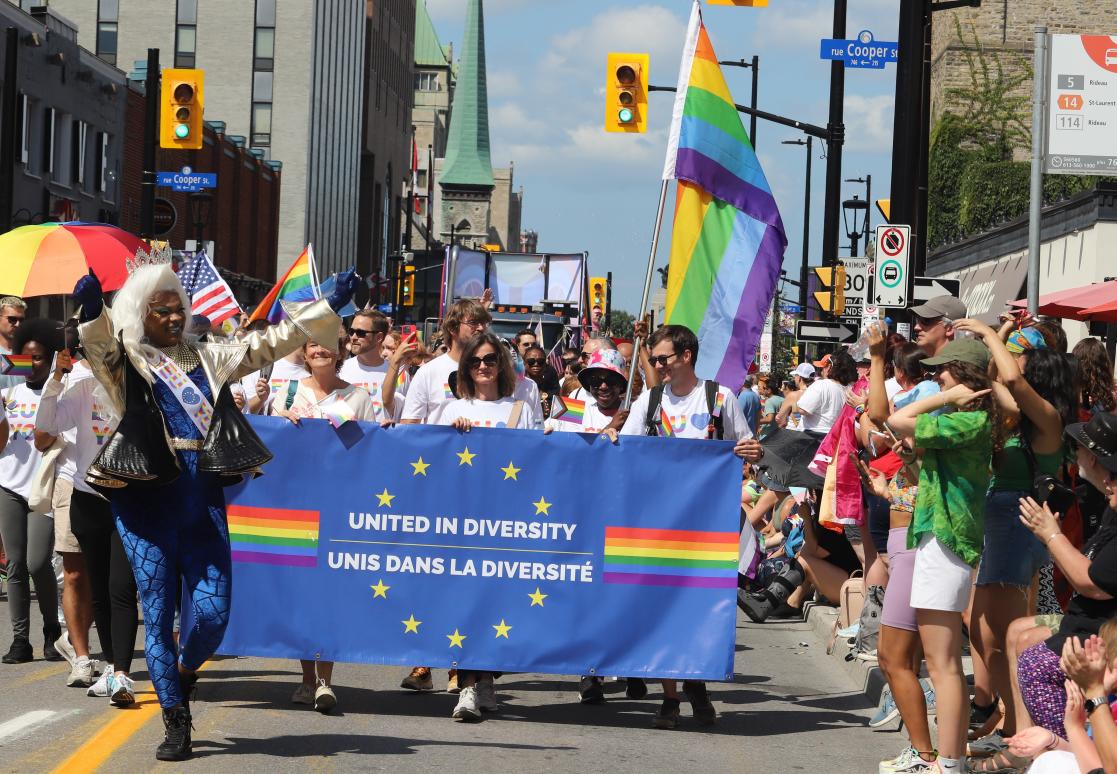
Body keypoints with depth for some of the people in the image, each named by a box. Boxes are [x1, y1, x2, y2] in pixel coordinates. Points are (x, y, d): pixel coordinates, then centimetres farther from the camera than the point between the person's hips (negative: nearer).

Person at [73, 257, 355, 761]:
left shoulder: (206, 358, 17)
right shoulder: (122, 360, 5)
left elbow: (271, 342, 21)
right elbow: (99, 342, -17)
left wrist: (330, 306, 19)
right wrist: (91, 312, -40)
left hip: (202, 498, 3)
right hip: (146, 501, -3)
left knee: (213, 611, -5)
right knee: (158, 614, -1)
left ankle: (184, 672, 28)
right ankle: (176, 722, 9)